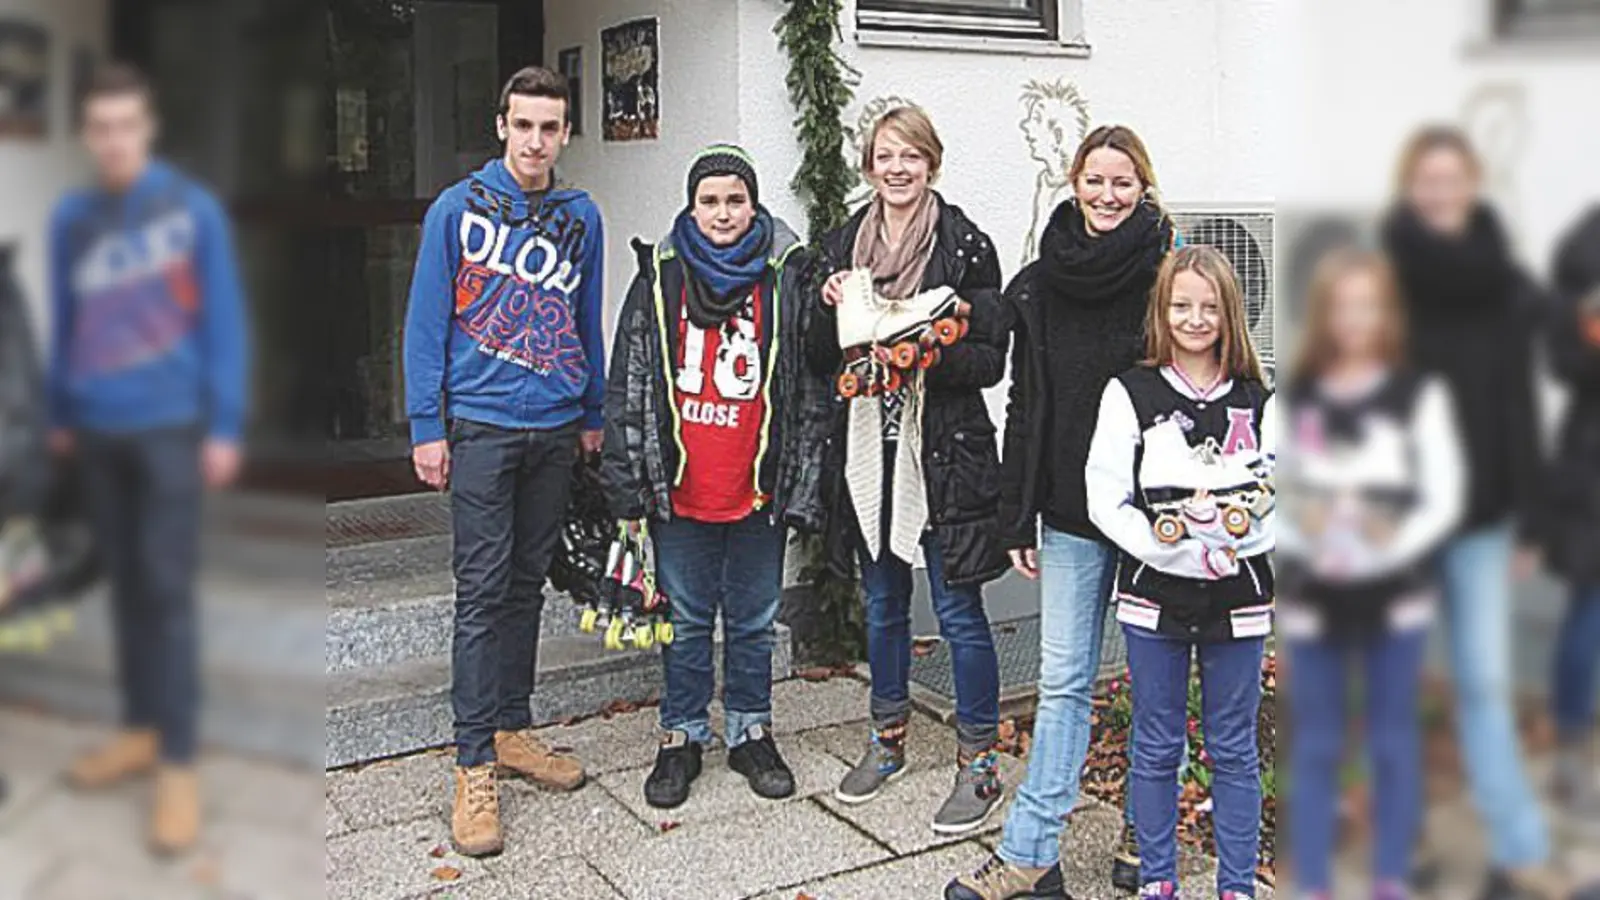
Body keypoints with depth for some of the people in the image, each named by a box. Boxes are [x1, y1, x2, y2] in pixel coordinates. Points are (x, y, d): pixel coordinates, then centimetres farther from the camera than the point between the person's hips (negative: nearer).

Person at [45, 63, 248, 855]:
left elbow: (222, 321, -6)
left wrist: (223, 426, -9)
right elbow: (65, 323, 13)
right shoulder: (71, 219, 6)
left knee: (168, 589, -4)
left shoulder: (192, 209, -6)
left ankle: (178, 763, 2)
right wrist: (61, 414, 16)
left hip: (170, 427, -4)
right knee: (124, 582, 12)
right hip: (98, 431, 4)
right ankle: (140, 728, 26)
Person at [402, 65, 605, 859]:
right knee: (483, 592, -4)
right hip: (481, 426, -4)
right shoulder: (457, 209, -3)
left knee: (528, 584, 12)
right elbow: (426, 322, -4)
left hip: (556, 429, 4)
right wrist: (426, 428, -8)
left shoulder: (581, 218, 8)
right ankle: (474, 765, 3)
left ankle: (513, 730, 25)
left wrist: (593, 416, 13)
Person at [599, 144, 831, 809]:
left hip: (759, 489, 0)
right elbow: (627, 384, 3)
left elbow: (812, 388, 0)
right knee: (686, 620, 12)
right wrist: (629, 485, -1)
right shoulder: (660, 276, 1)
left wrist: (802, 488, -4)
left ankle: (750, 734, 29)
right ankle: (682, 737, 27)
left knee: (754, 621, 13)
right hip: (679, 487, 0)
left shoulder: (787, 277, -1)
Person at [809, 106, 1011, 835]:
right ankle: (888, 739, 33)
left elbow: (990, 358, -6)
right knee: (882, 602, 17)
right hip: (868, 446, 5)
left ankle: (978, 763, 14)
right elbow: (820, 361, 10)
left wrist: (930, 357, -23)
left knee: (958, 611, 0)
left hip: (946, 452, -4)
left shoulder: (966, 246, -4)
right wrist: (831, 309, -9)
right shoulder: (842, 244, 9)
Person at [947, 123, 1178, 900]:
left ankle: (1147, 830, 30)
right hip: (1070, 514, 3)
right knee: (1062, 683, 7)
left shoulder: (1167, 276, -7)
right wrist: (1016, 520, 5)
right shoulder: (1038, 287, 3)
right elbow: (1024, 408, 6)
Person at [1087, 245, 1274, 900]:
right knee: (1155, 747, 10)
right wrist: (1170, 549, -19)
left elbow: (1281, 496, 1)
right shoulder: (1130, 394, -3)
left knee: (1234, 750, 11)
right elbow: (1104, 498, -8)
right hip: (1154, 596, -1)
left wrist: (1232, 543, -16)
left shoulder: (1257, 402, 3)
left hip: (1238, 595, 1)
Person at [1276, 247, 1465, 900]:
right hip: (1312, 595, 1)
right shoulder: (1292, 396, 2)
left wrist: (1393, 545, -20)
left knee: (1392, 742, 9)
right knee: (1314, 745, 7)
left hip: (1396, 594, 0)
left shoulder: (1419, 394, 0)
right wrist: (1300, 538, -17)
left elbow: (1445, 495, -4)